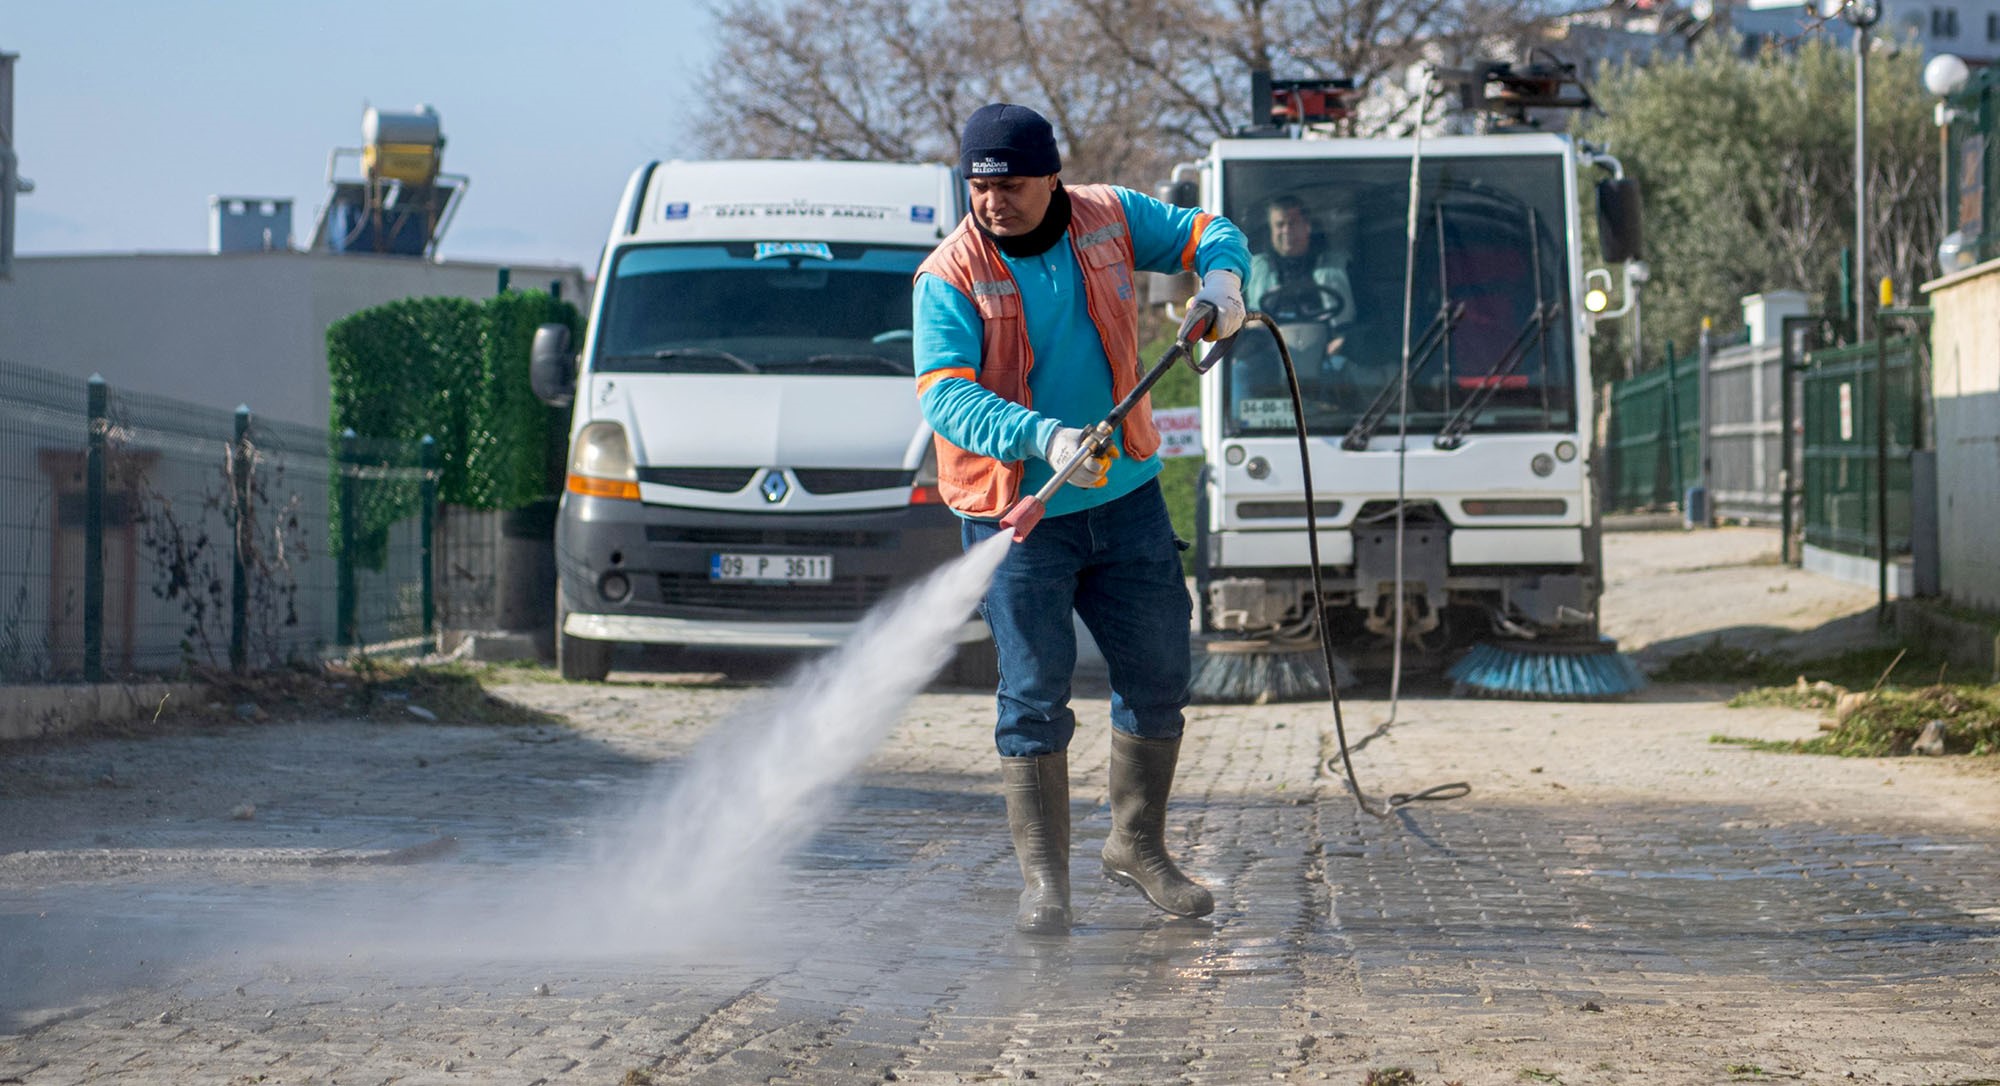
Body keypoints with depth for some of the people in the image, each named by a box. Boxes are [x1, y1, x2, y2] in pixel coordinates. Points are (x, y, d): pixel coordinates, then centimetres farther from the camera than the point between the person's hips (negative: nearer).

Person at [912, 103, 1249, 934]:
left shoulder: (1111, 219, -1)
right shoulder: (950, 277, -13)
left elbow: (1207, 234, 14)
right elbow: (946, 398, -23)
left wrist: (1220, 278, -10)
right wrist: (1045, 438, -38)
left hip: (1125, 498, 4)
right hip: (1017, 514, -4)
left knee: (1159, 676, 9)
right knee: (1035, 696, -7)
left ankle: (1138, 844, 28)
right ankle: (1043, 880, 0)